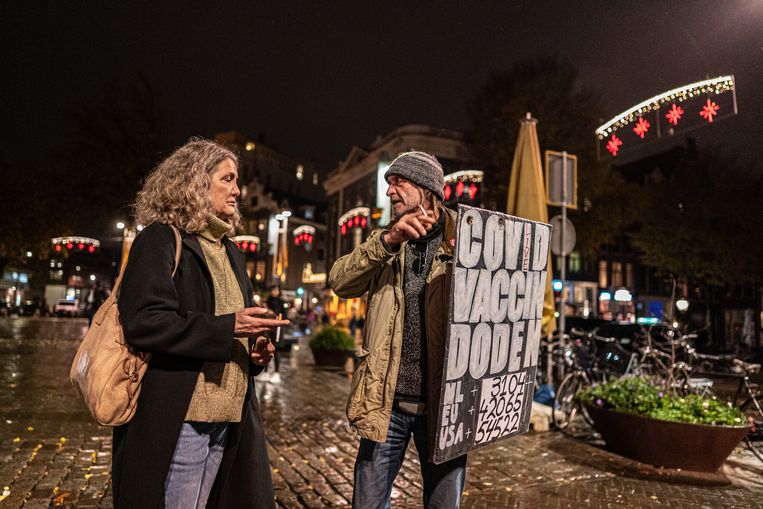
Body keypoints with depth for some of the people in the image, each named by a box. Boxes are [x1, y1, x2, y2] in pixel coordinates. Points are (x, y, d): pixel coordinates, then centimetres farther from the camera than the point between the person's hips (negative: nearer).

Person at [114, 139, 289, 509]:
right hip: (177, 418, -7)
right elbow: (143, 322, -16)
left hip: (228, 417, 8)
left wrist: (255, 350, 4)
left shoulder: (229, 251, 17)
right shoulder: (161, 240, -6)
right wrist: (227, 328, -21)